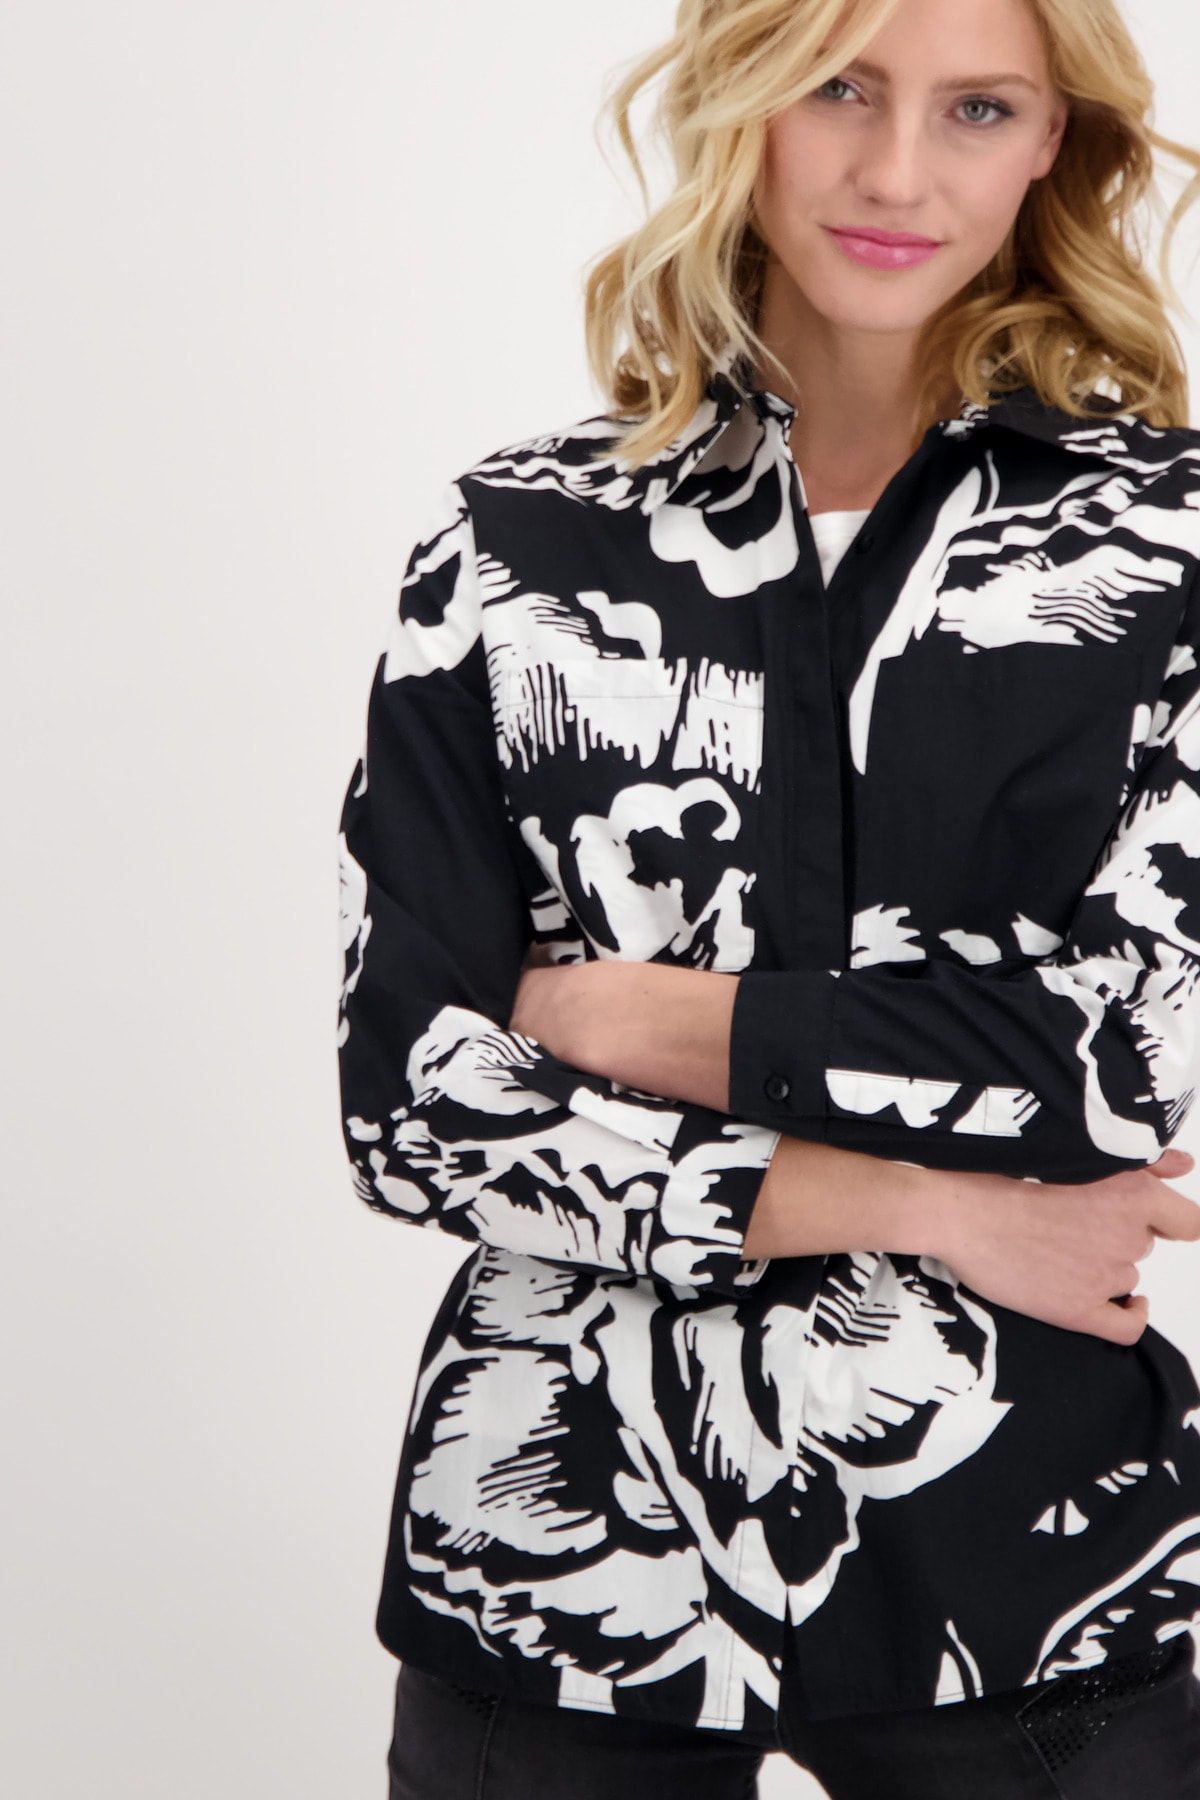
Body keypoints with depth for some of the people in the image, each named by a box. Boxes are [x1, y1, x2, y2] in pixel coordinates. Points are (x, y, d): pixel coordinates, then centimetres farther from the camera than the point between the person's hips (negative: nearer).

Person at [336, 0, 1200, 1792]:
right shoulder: (522, 543, -1)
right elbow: (415, 1103, -6)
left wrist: (607, 1011, -9)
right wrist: (914, 1206, -12)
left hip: (1019, 1571, 0)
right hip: (568, 1547, 1)